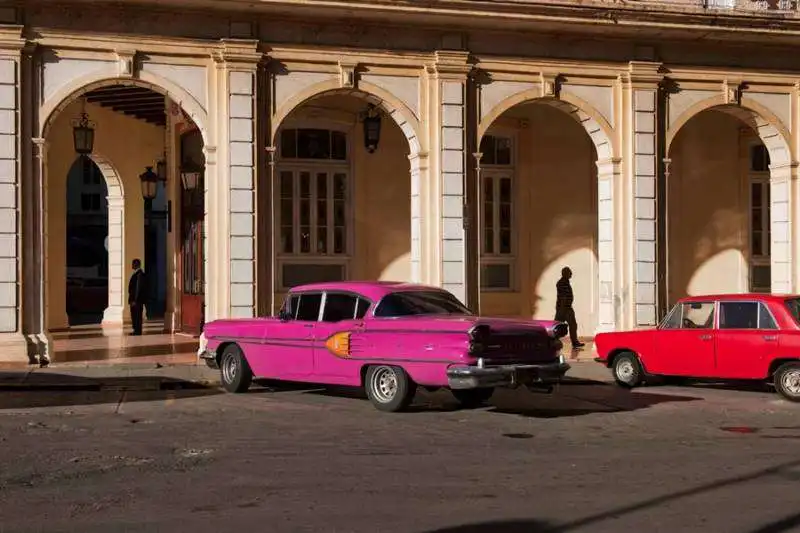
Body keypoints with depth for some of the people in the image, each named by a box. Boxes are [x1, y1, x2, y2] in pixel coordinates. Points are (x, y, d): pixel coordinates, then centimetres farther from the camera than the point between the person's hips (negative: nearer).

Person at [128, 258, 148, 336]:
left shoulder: (140, 274, -15)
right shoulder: (136, 273, 15)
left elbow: (138, 287, -19)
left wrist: (135, 300, -20)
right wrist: (131, 299, 16)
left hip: (138, 300, -10)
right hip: (134, 299, 10)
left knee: (137, 317, -5)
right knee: (134, 316, 14)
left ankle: (138, 332, -1)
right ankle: (136, 331, 20)